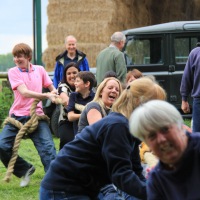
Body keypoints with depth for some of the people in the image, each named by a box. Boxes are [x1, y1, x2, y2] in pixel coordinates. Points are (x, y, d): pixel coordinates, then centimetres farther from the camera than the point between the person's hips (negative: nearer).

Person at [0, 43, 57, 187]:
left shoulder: (40, 70, 8)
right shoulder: (13, 72, 0)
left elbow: (52, 88, 19)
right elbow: (24, 92, -15)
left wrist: (55, 94, -5)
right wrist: (46, 95, -25)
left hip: (37, 116, 0)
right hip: (18, 116, 0)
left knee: (47, 146, -18)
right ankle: (25, 170, 11)